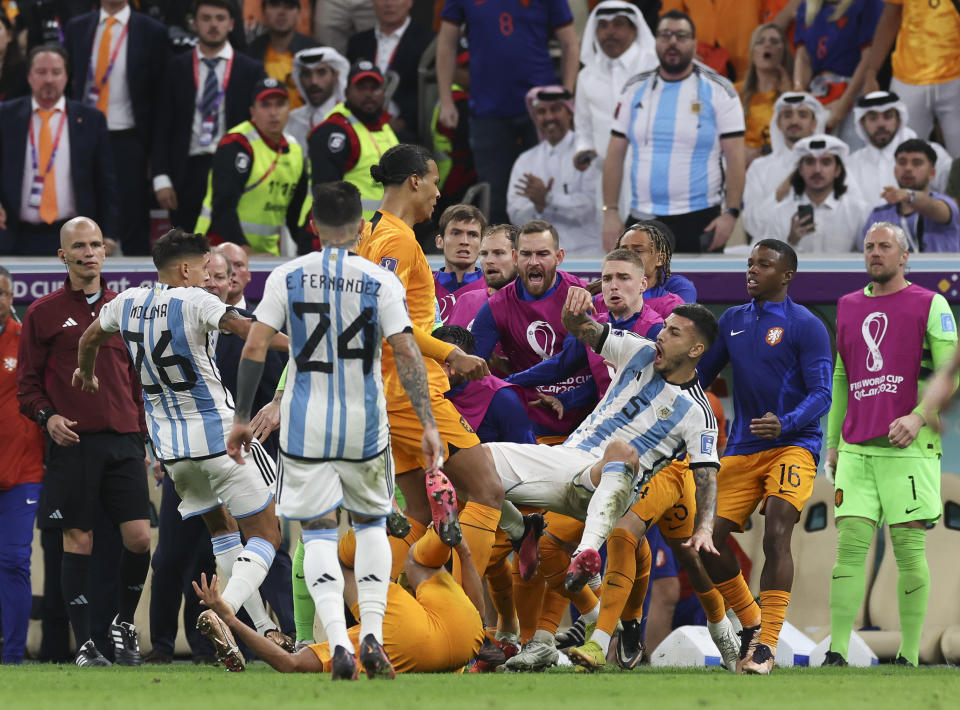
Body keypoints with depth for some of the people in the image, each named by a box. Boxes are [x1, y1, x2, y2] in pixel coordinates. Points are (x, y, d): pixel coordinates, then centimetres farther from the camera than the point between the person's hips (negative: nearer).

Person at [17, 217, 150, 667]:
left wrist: (144, 433, 12)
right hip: (73, 443, -3)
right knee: (78, 542, -2)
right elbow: (27, 382, 6)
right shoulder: (43, 313, 4)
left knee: (139, 537, -6)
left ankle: (124, 622, 17)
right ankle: (84, 643, 4)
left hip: (123, 441, 3)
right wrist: (47, 417, -11)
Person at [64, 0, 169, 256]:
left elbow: (160, 94, 0)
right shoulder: (77, 29, 9)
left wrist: (155, 152, -5)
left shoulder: (151, 32, -1)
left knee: (132, 232, -1)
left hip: (127, 142, -3)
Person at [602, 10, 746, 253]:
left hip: (699, 222, -3)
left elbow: (735, 158, -4)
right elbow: (615, 154, 10)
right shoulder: (635, 90, 10)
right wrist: (610, 212, 2)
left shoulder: (718, 91, 0)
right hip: (642, 219, 3)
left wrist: (730, 214, -13)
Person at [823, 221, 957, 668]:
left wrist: (918, 417, -18)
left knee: (909, 549, -3)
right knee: (851, 544, -6)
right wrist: (832, 442, 21)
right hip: (856, 449, 4)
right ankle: (837, 655, -10)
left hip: (909, 447, -4)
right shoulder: (849, 308, 17)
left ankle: (910, 657, 2)